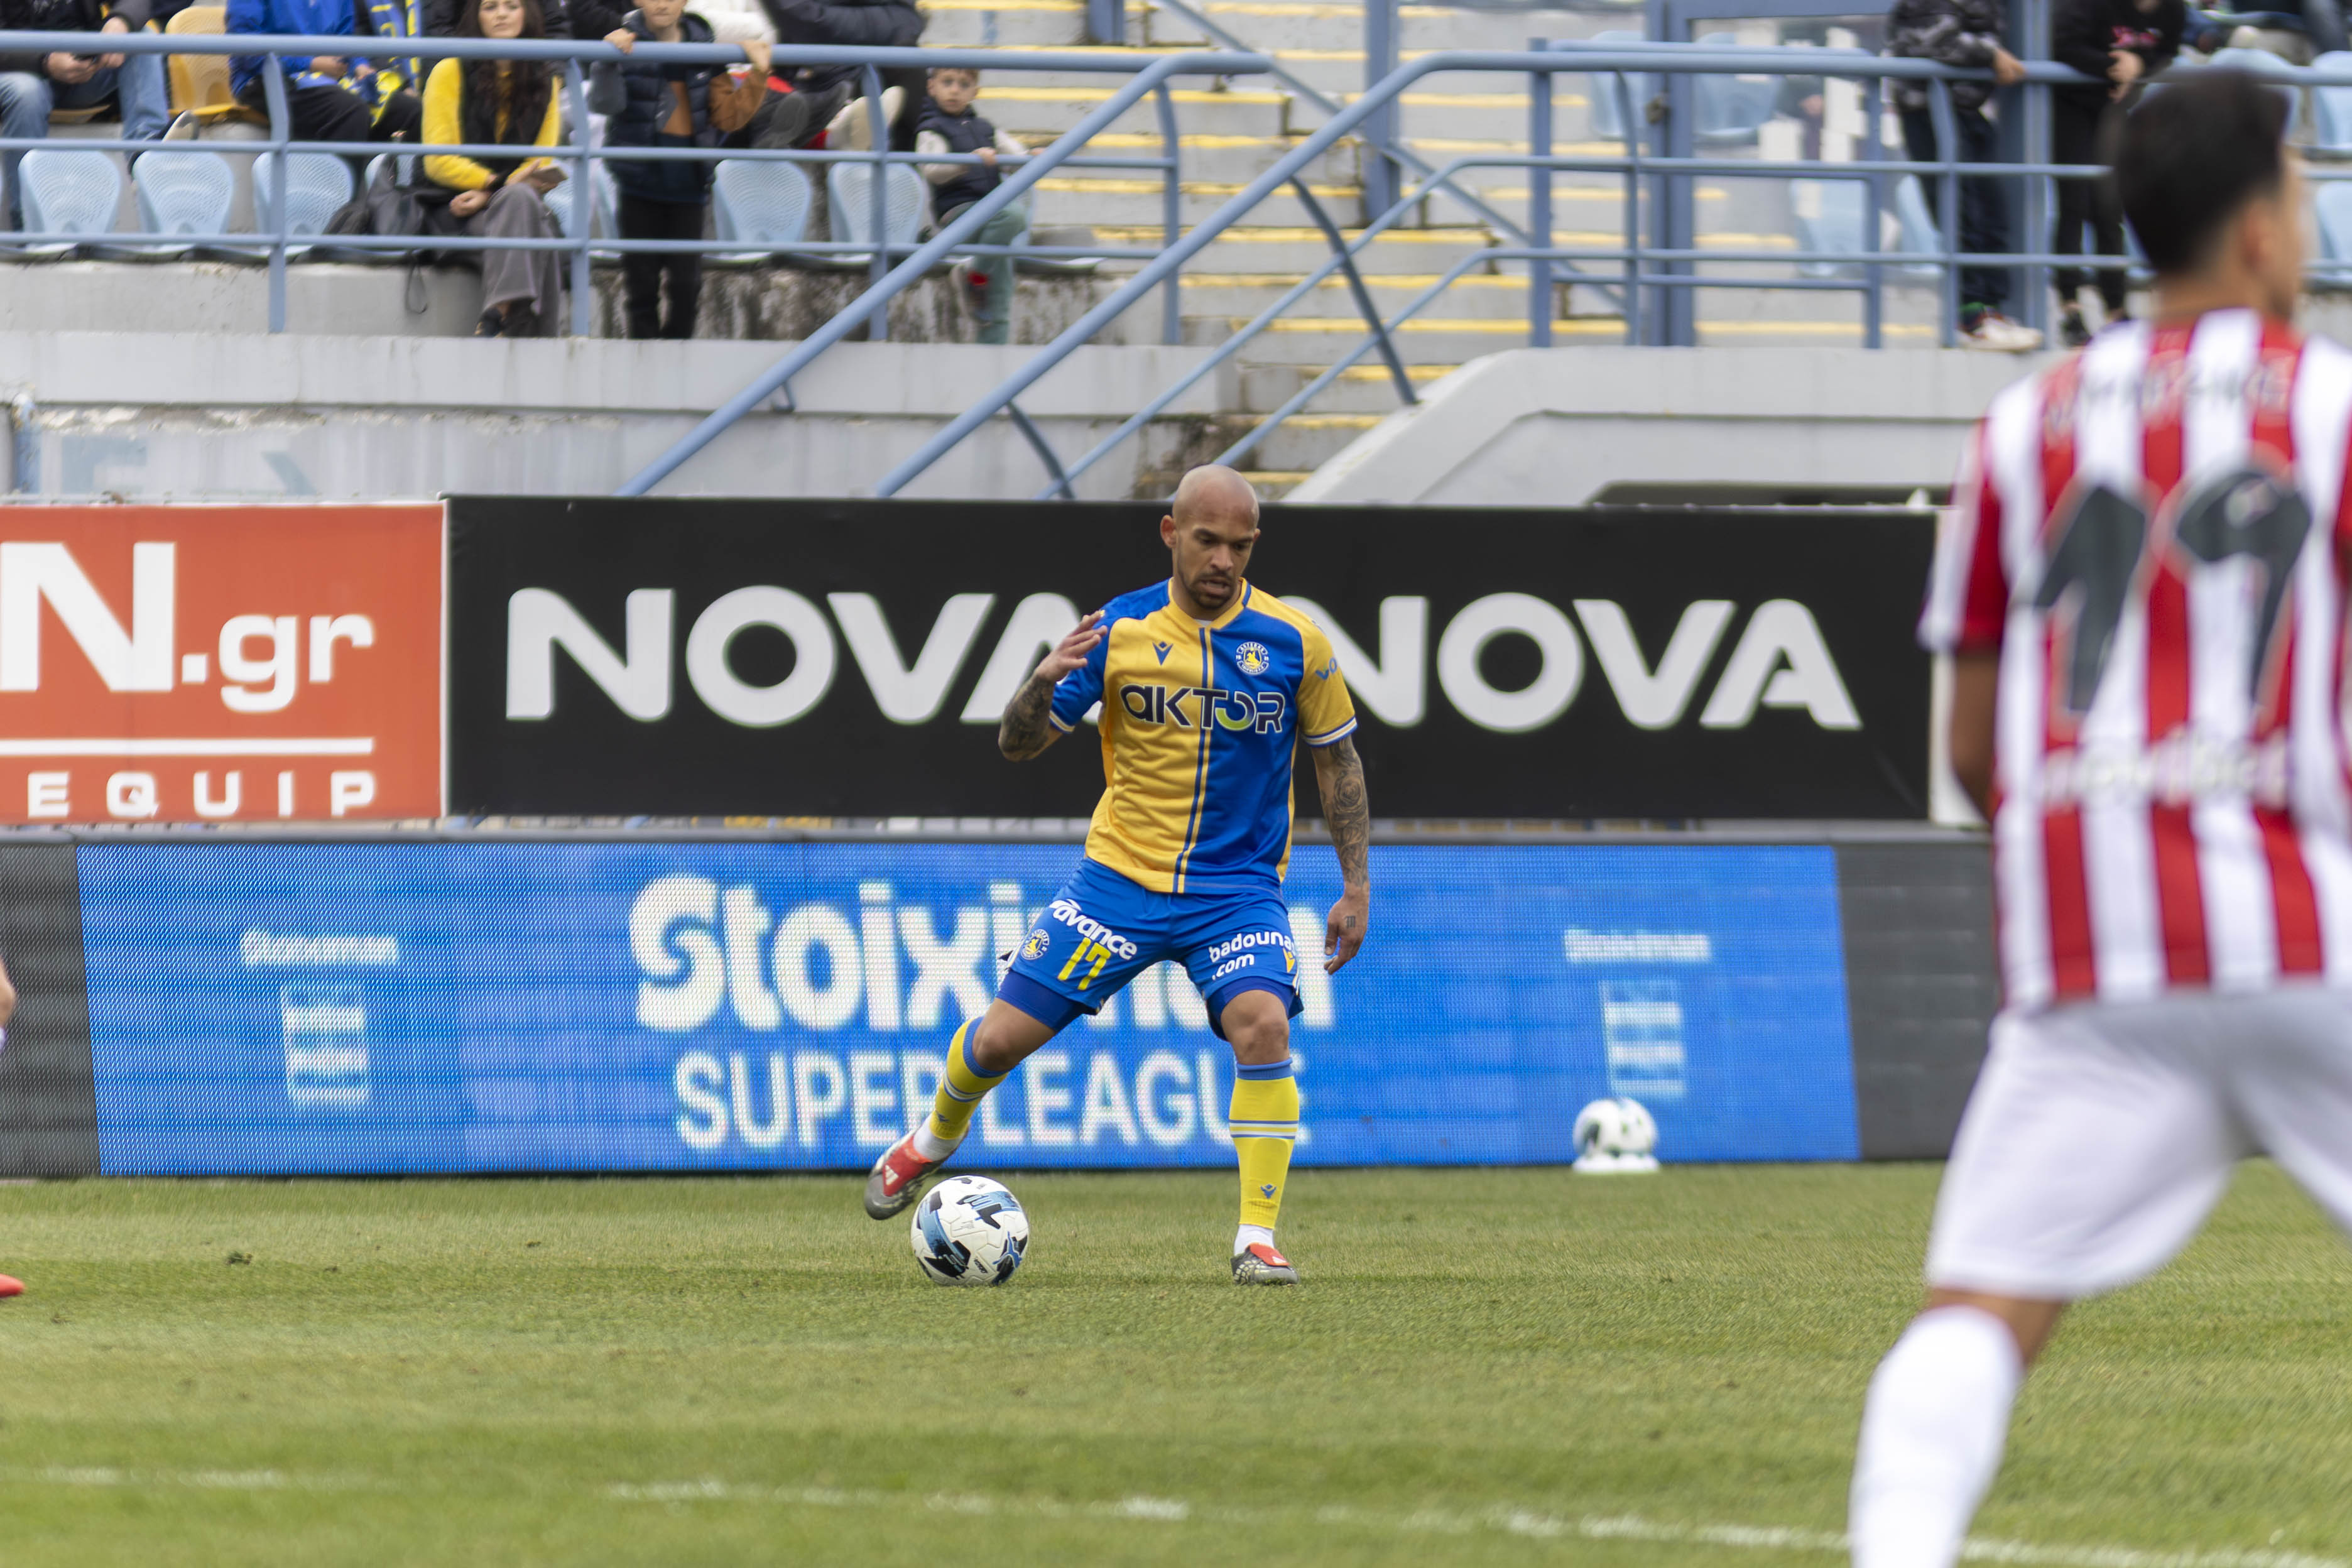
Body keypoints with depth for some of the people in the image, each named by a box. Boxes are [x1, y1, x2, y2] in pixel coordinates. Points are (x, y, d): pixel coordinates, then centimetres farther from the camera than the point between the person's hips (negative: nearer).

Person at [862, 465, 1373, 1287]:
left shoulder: (1293, 642, -5)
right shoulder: (1117, 630, -4)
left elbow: (1336, 759, 7)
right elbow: (1017, 745, 0)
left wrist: (1357, 885, 4)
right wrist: (1043, 684, -22)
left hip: (1238, 888, -1)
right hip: (1121, 873, 1)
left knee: (1262, 1024, -28)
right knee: (1002, 1037, 0)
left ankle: (1257, 1240, -18)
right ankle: (933, 1141, 34)